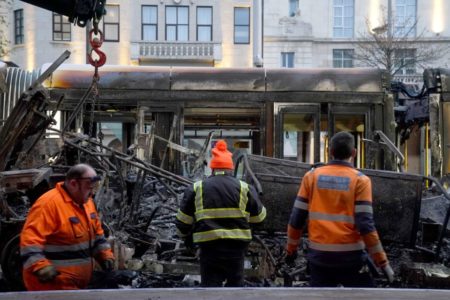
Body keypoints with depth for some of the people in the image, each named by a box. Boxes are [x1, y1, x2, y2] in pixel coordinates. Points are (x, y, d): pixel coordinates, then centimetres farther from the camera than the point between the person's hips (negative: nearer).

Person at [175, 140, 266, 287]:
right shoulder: (244, 188, 2)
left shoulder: (197, 188, 4)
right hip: (236, 245, 1)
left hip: (209, 245, 0)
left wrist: (186, 236, 27)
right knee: (235, 282, 17)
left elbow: (183, 220, 7)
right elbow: (259, 215, 11)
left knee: (210, 283, 5)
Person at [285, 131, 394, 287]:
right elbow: (365, 225, -13)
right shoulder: (360, 180, -6)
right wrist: (382, 262, -7)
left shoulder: (312, 176, 2)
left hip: (319, 255, 3)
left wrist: (291, 249, 16)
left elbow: (297, 219, 2)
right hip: (350, 256, -3)